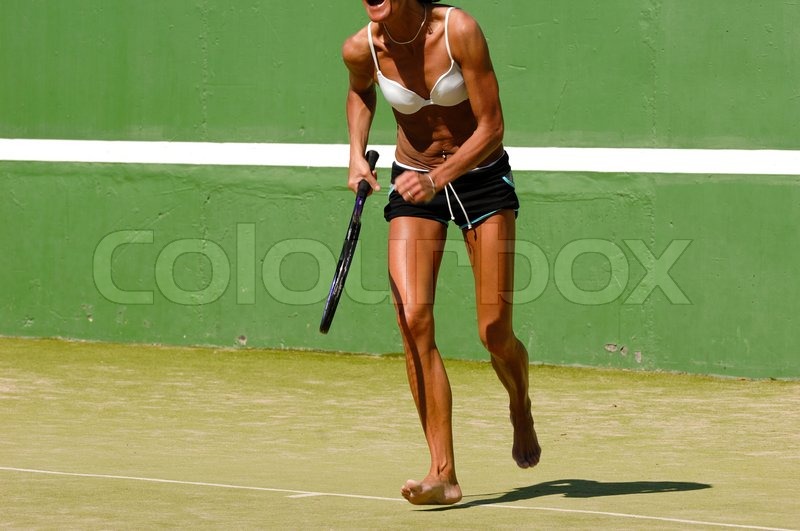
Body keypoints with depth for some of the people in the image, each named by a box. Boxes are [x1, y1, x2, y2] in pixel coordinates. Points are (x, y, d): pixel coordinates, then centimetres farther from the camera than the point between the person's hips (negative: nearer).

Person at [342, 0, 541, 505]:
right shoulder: (361, 50, -12)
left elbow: (491, 127, -19)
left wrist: (437, 179, -29)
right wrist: (357, 153, 1)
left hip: (481, 176, -2)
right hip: (413, 181, 2)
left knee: (495, 332, -4)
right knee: (414, 320, -17)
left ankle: (521, 411, 32)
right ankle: (444, 473, -16)